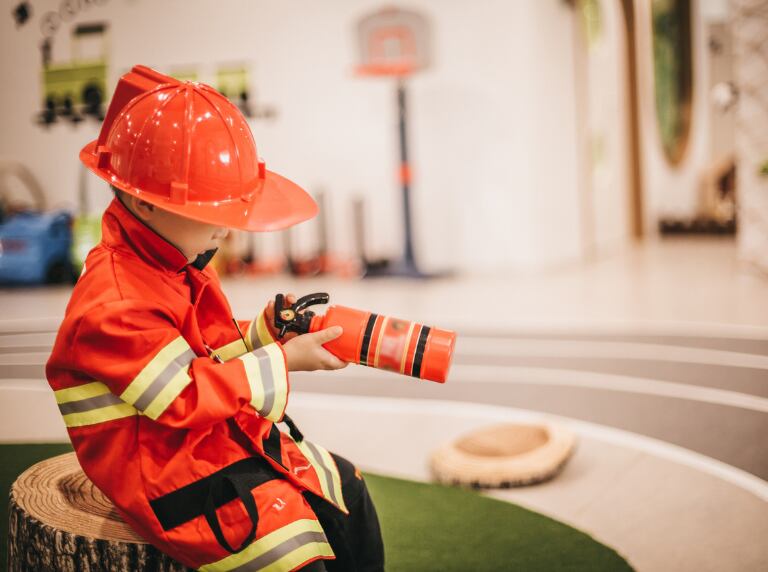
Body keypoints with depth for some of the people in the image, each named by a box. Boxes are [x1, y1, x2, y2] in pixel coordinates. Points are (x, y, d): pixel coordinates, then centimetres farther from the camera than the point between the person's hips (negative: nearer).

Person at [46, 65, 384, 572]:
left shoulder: (178, 262, 6)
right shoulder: (115, 304, -26)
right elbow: (187, 400, -25)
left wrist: (266, 329, -4)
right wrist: (284, 361, -19)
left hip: (233, 435, 10)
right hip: (168, 469, -10)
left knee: (347, 493, 16)